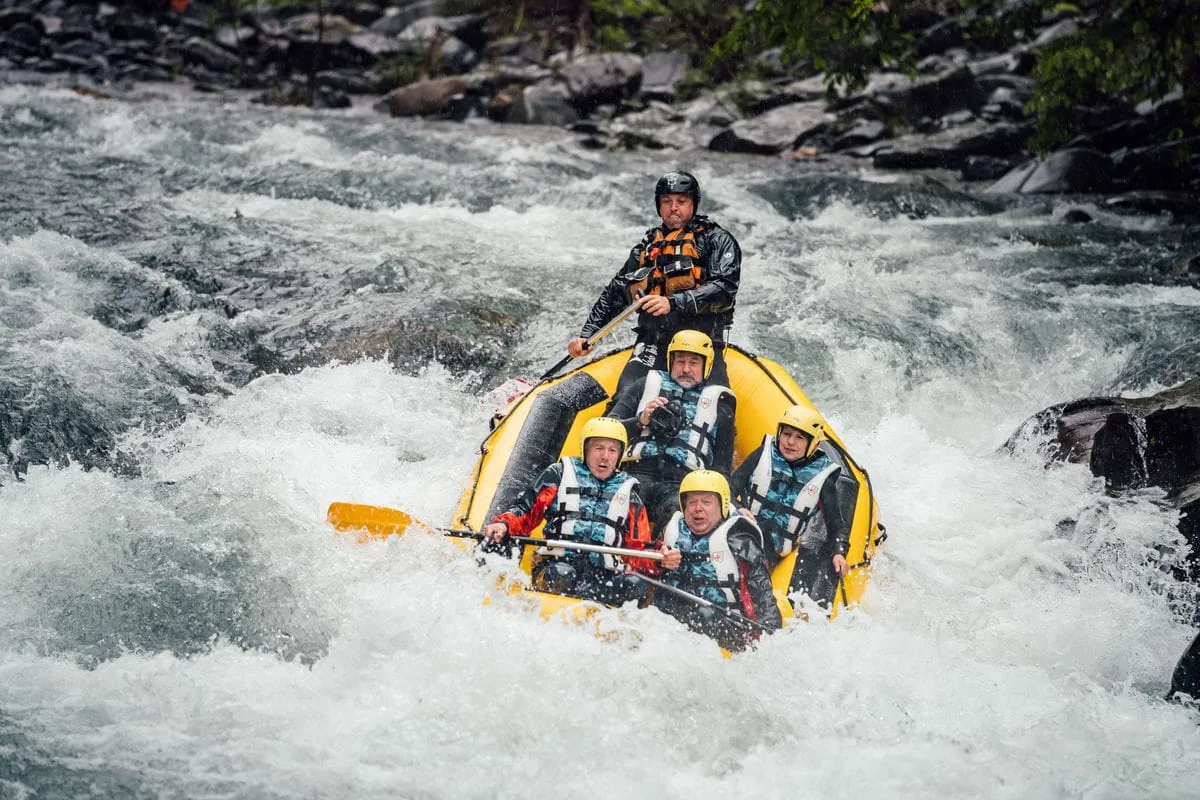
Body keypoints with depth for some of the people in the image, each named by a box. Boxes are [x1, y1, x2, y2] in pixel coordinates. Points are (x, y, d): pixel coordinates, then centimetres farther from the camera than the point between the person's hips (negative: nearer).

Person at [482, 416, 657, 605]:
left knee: (634, 585, -34)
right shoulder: (560, 474, 19)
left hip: (604, 574, 1)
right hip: (557, 562, -1)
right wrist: (504, 525, -9)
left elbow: (639, 552, 19)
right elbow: (526, 512, 14)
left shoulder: (628, 495, 24)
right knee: (561, 575, -37)